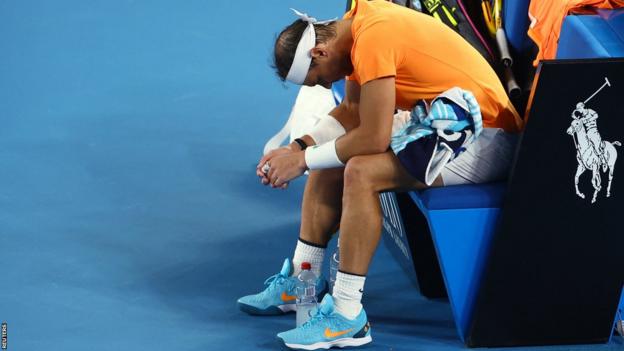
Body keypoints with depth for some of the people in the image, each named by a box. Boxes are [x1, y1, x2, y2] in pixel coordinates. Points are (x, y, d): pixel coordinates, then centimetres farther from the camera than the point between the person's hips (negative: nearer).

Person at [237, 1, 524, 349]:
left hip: (487, 139, -10)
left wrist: (304, 160, -14)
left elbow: (373, 138, -26)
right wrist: (299, 147, 0)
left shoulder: (373, 37, -25)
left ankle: (347, 315, -19)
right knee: (330, 162, 8)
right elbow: (352, 111, 14)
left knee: (360, 173, -25)